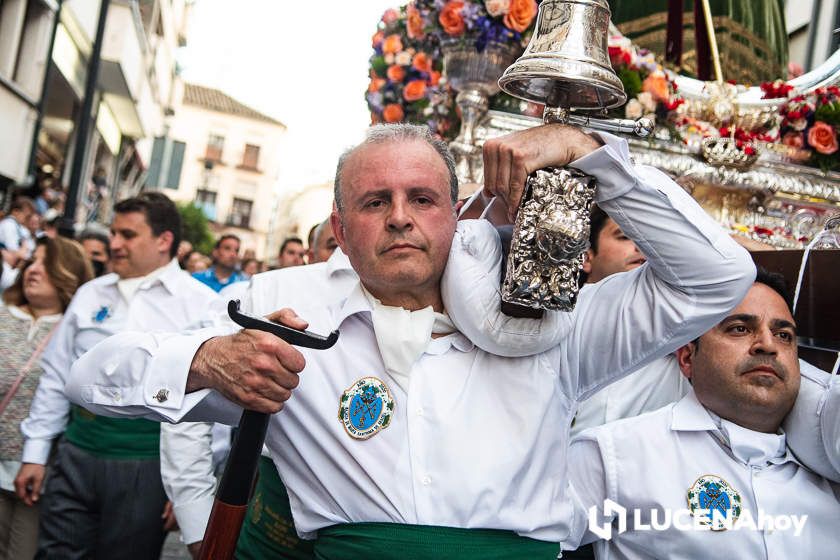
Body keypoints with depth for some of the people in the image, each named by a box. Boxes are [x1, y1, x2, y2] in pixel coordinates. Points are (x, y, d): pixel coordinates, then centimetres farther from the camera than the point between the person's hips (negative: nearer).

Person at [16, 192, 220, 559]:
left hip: (150, 464, -4)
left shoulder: (203, 305, -6)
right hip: (77, 454, 4)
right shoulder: (89, 294, 10)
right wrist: (35, 453, 10)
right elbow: (56, 377, 13)